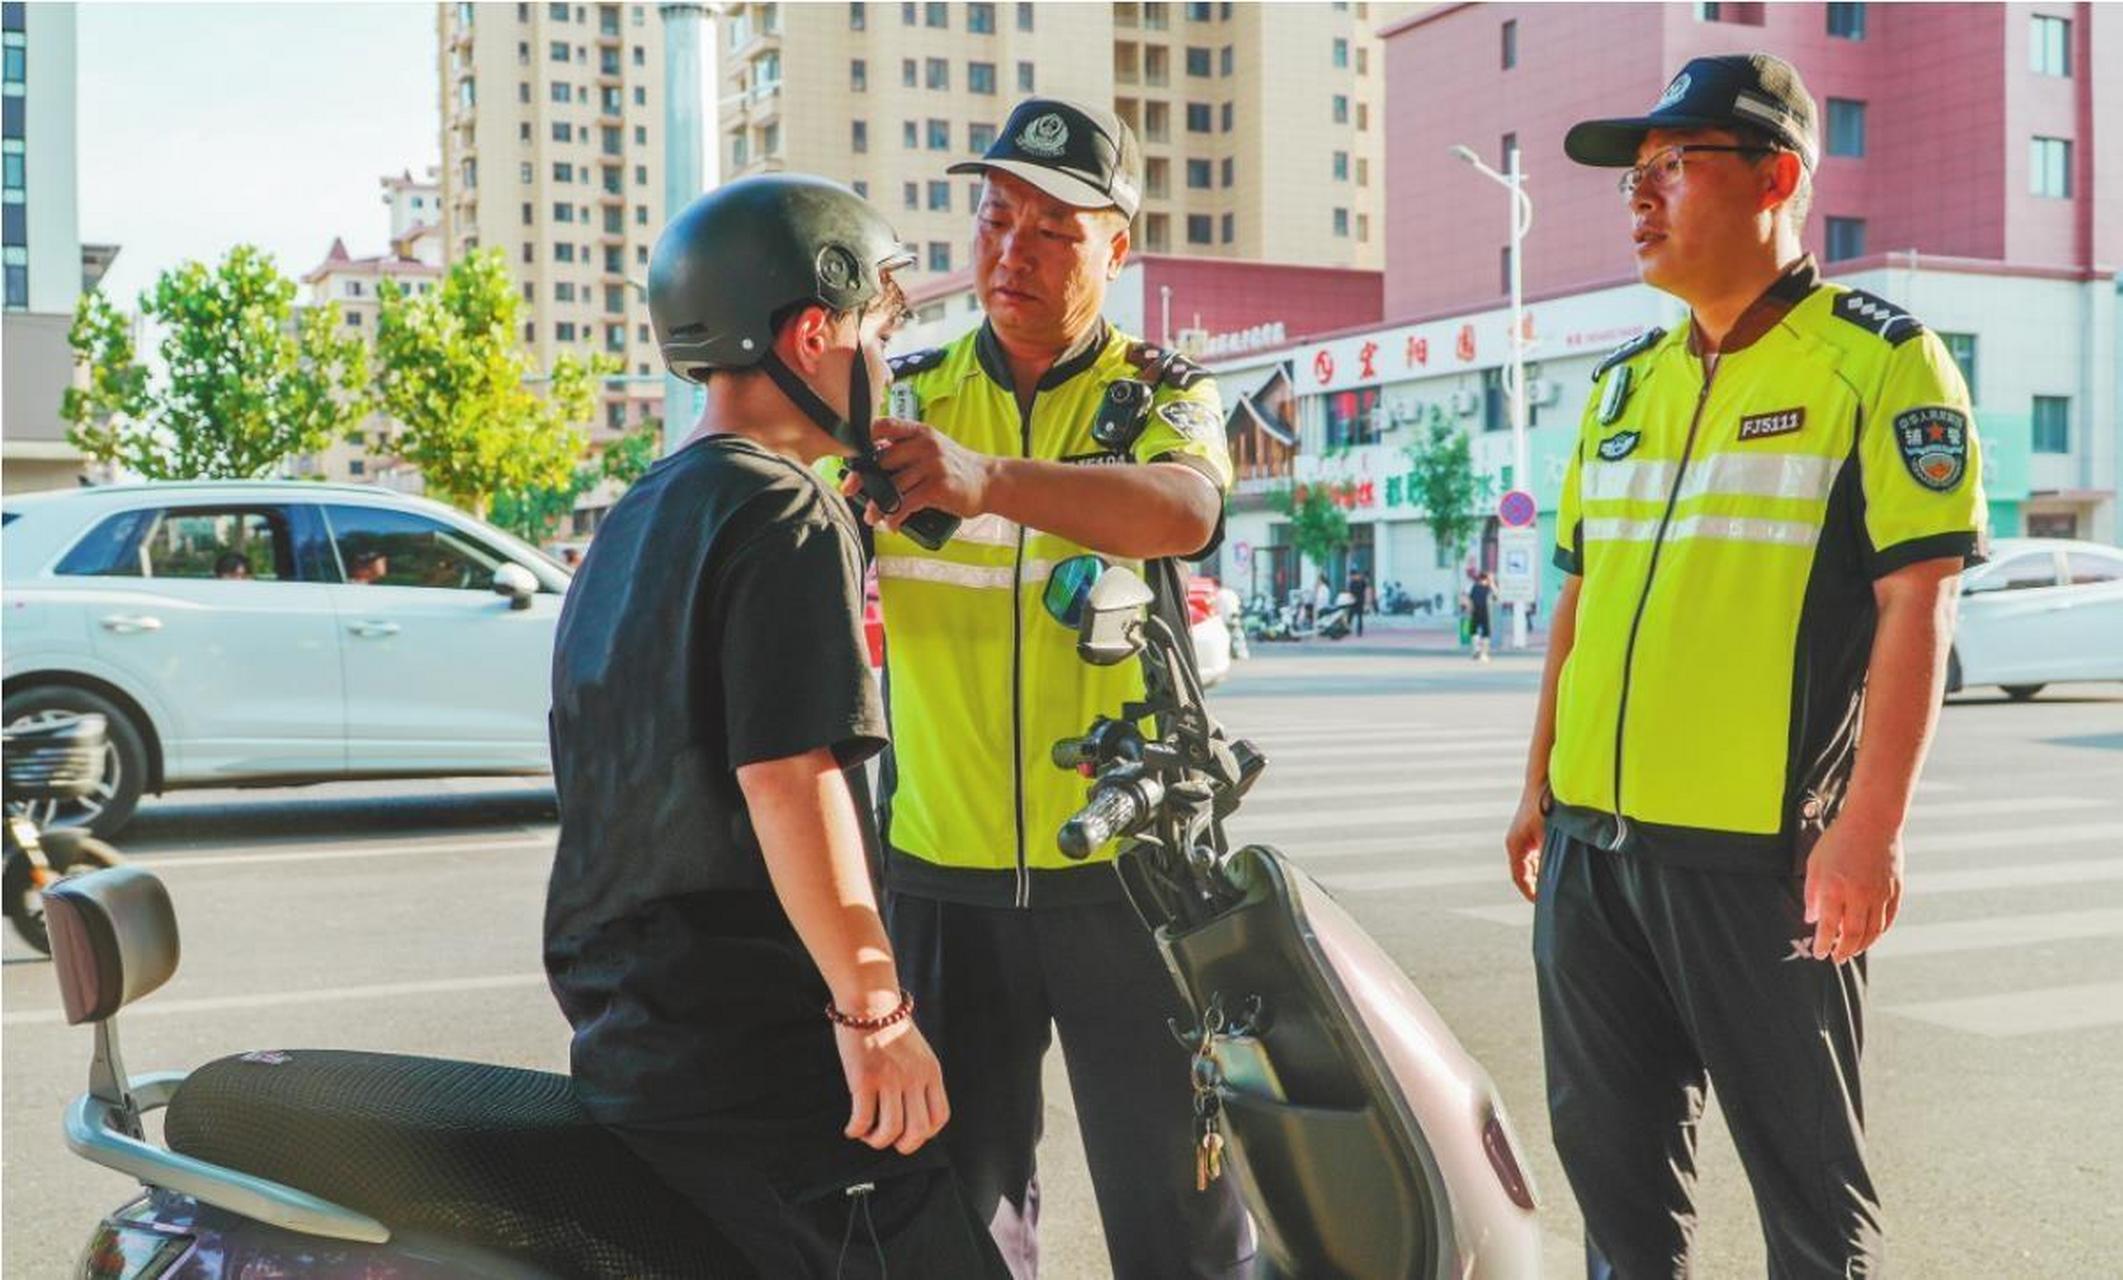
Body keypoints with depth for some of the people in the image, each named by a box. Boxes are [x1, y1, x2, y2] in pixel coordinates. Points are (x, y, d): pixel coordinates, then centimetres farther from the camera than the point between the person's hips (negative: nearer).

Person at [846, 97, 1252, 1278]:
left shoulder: (1165, 395, 1)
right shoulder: (903, 399, 8)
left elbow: (1186, 514, -23)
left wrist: (992, 479, -40)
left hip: (1127, 867, -2)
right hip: (943, 875, 2)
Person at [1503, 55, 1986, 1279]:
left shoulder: (1879, 362, -5)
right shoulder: (1626, 382, 15)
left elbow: (1916, 604, -12)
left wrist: (1870, 826, -18)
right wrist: (1543, 790, 17)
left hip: (1762, 851, -6)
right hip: (1593, 843, 6)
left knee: (1807, 1176, 7)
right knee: (1612, 1155, 14)